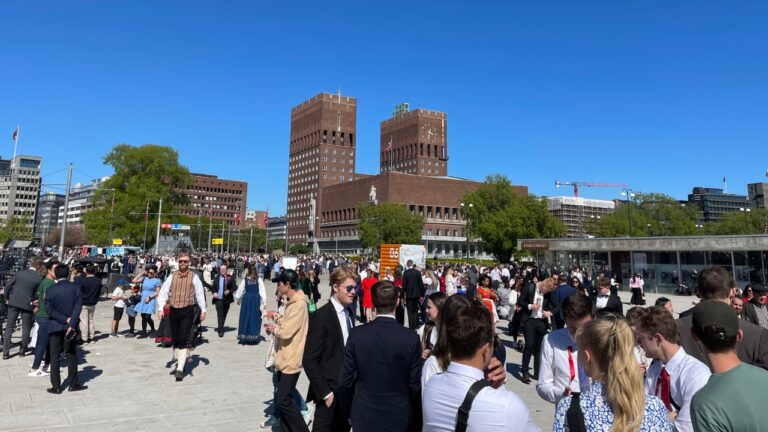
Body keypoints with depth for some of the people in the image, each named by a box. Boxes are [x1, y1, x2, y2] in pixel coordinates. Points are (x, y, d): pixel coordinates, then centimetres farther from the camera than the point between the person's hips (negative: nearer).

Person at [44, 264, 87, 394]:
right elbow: (78, 306, -14)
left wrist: (65, 319, -12)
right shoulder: (75, 287, -6)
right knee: (71, 355, 10)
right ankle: (74, 384, 13)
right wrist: (71, 324, -16)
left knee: (55, 356, 7)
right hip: (70, 326, 1)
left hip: (55, 326, -1)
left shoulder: (50, 290, -7)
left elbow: (48, 309, -13)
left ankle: (56, 386, 8)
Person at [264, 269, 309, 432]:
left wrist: (273, 328, -8)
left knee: (284, 400, -5)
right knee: (283, 397, 16)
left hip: (291, 359, -10)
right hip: (284, 356, 10)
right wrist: (278, 317, 3)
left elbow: (286, 332, -25)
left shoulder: (299, 304, -22)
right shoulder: (292, 301, 11)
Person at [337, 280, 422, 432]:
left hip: (364, 417, 1)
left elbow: (345, 382, -7)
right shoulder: (411, 338, -14)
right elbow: (416, 386, -10)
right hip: (400, 419, 0)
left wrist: (348, 413, 10)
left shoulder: (356, 335, -12)